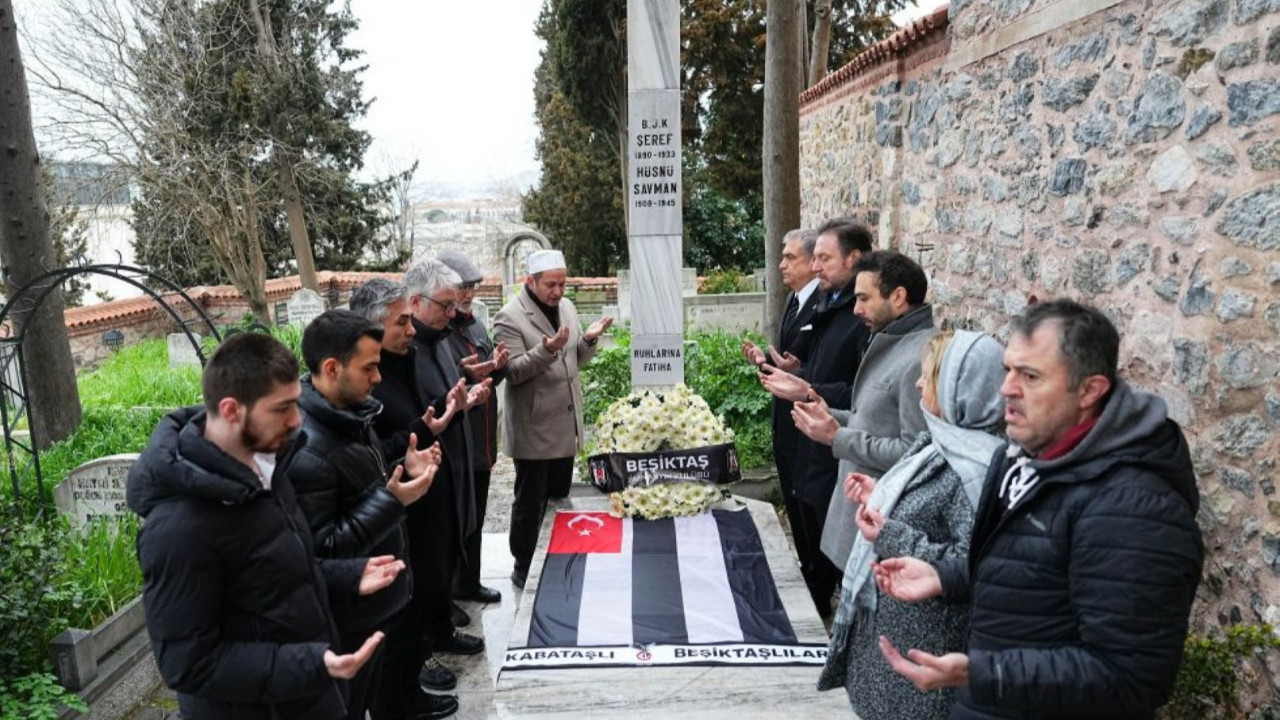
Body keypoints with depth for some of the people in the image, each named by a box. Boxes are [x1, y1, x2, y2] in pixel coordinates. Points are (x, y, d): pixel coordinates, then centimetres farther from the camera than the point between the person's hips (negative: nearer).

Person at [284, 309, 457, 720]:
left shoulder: (351, 414, 1)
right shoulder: (305, 448, -29)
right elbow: (321, 550, -28)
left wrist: (404, 473, -4)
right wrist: (392, 500, -31)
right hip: (349, 612, -8)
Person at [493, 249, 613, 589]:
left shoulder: (566, 307, 8)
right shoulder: (510, 317, -14)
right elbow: (512, 371, -17)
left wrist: (588, 339, -7)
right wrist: (546, 350, -31)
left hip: (565, 424, 7)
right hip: (533, 428, -7)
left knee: (559, 496, 18)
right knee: (530, 502, 6)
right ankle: (524, 567, 23)